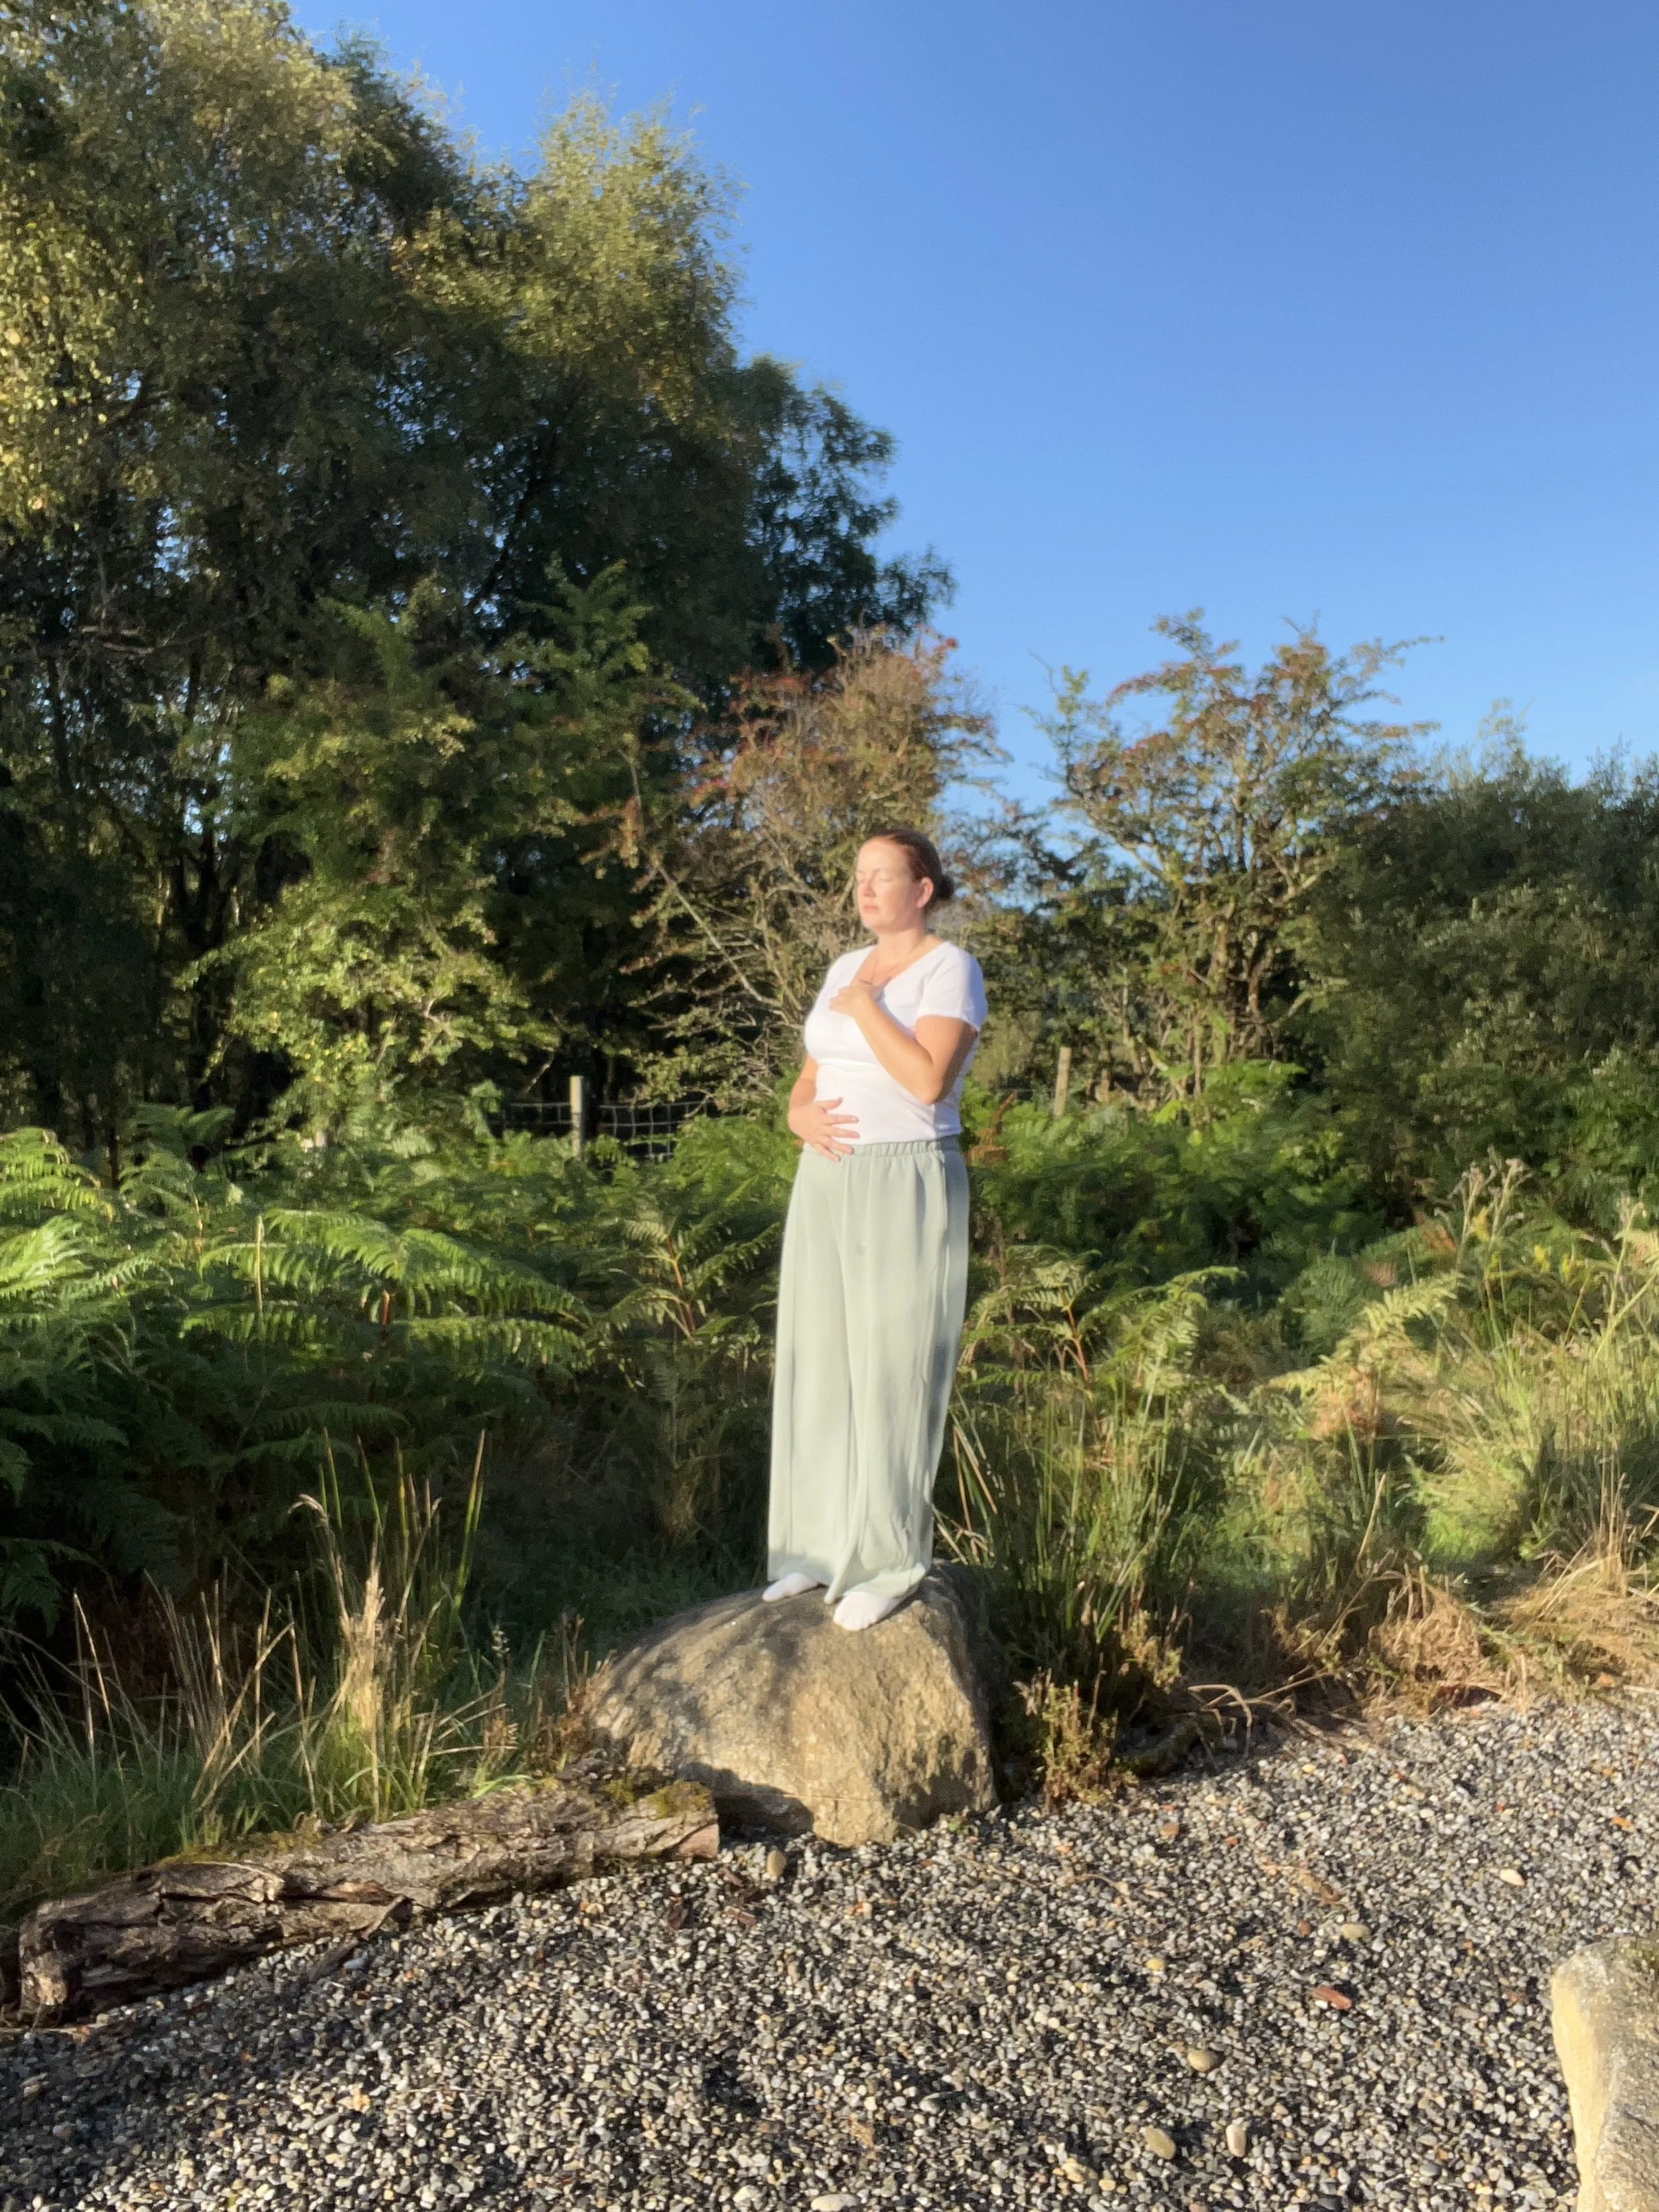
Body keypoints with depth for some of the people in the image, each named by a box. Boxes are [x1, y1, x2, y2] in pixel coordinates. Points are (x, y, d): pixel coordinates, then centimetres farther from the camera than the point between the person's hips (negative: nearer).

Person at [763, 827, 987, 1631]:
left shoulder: (951, 969, -9)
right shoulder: (846, 969, 13)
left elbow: (928, 1082, -24)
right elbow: (806, 1088, 13)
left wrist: (863, 1006, -13)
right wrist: (805, 1121, -10)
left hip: (908, 1194, -7)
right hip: (829, 1188, 7)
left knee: (892, 1377, -3)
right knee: (821, 1368, 9)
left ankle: (891, 1561, 10)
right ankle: (828, 1541, 22)